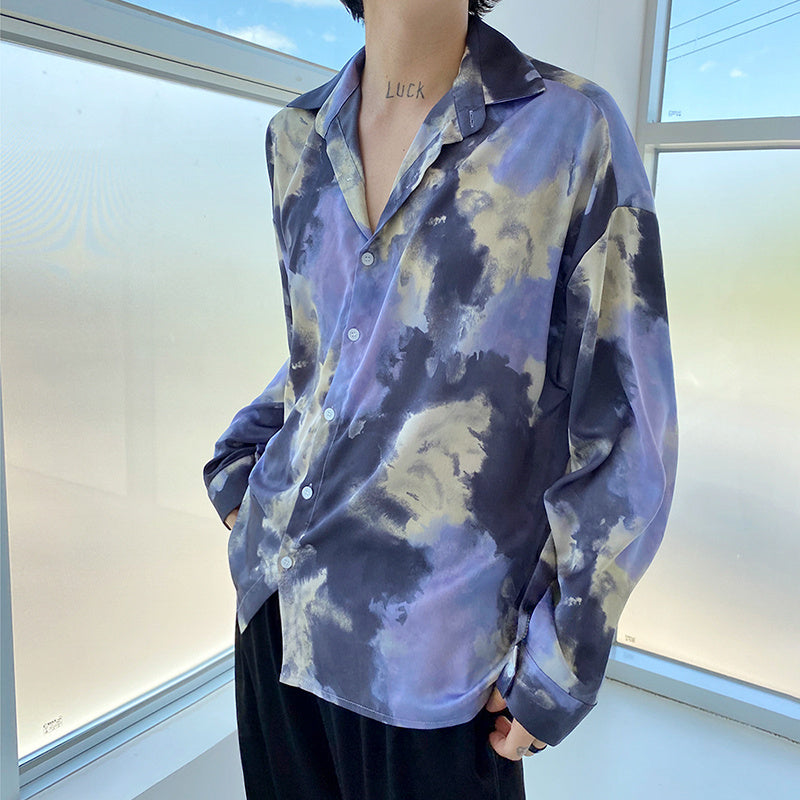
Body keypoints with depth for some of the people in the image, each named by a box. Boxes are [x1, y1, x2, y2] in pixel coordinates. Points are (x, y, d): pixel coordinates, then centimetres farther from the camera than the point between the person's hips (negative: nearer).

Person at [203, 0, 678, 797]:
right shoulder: (296, 137, 4)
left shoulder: (572, 128, -10)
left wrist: (557, 668, -8)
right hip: (275, 596, 5)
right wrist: (239, 462, 5)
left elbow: (625, 429, -10)